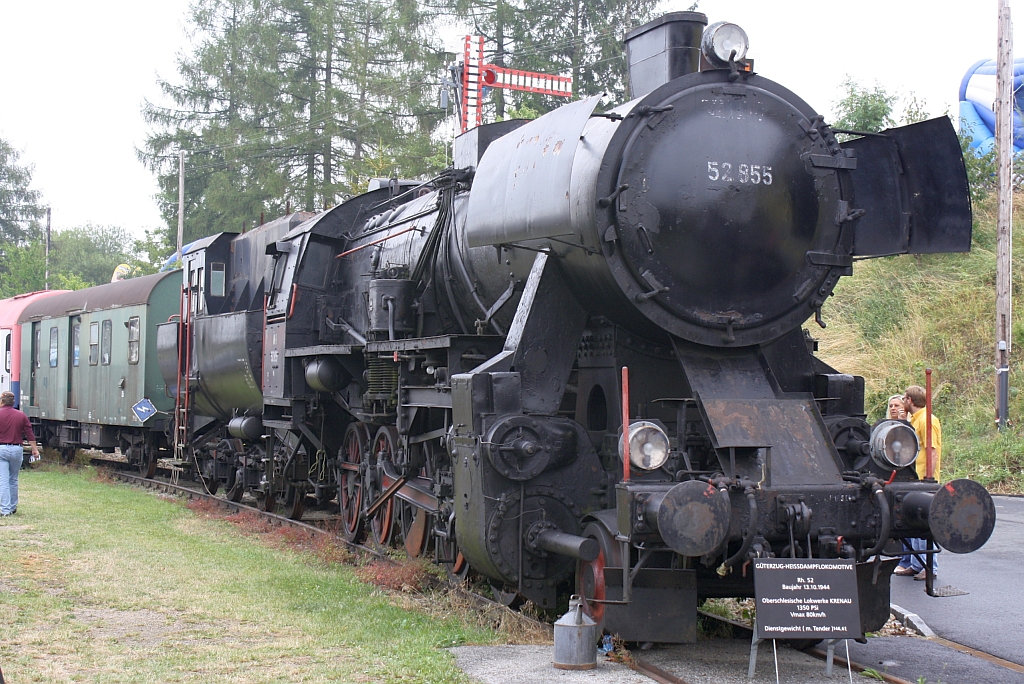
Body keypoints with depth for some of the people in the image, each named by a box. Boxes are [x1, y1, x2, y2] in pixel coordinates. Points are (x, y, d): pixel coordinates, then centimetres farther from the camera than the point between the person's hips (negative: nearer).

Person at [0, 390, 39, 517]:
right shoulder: (21, 416, 4)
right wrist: (34, 449, 9)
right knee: (13, 480, 16)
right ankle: (13, 507, 22)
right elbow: (29, 434, 3)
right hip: (16, 449, 3)